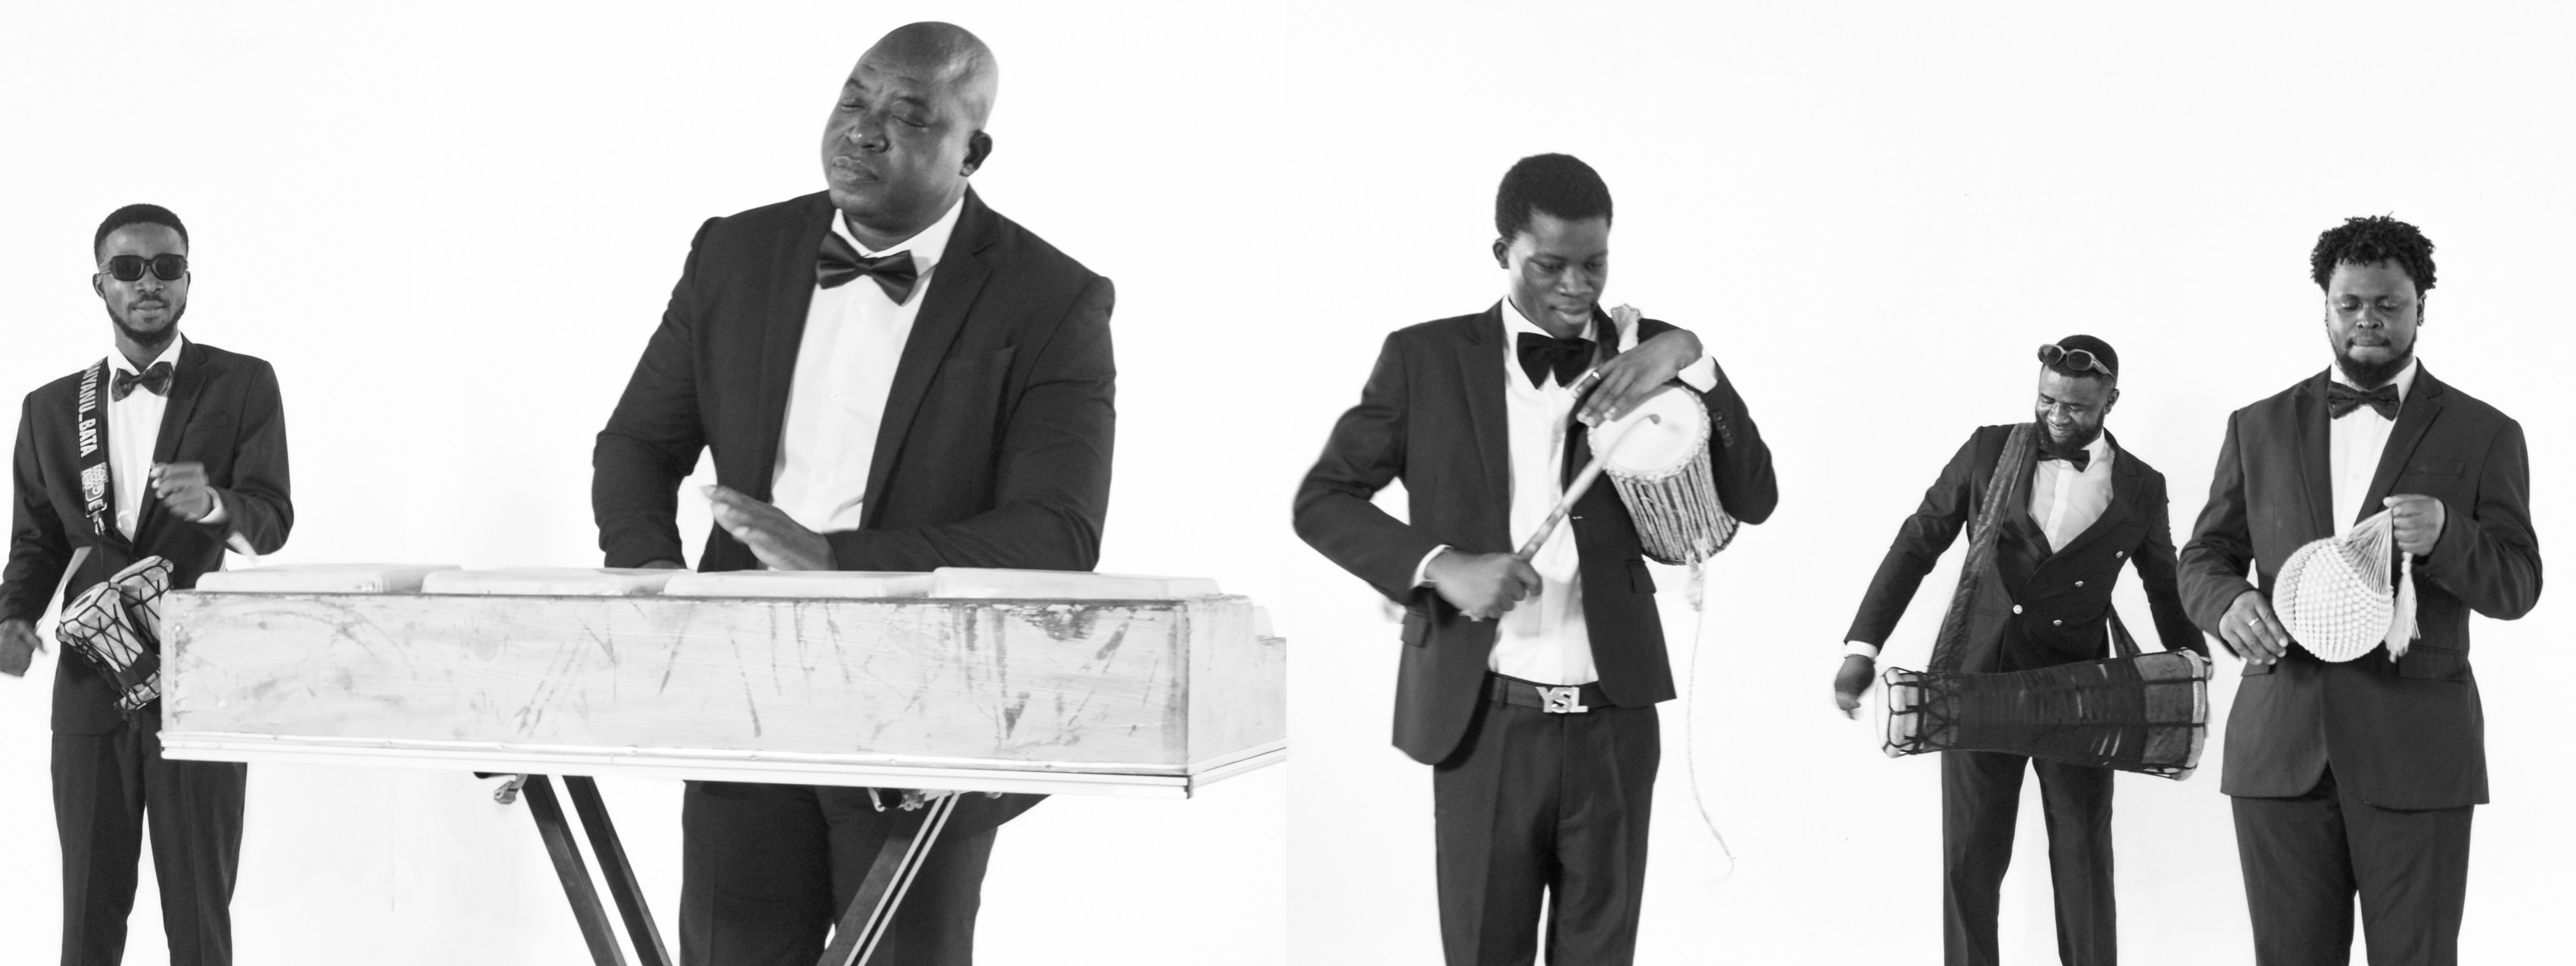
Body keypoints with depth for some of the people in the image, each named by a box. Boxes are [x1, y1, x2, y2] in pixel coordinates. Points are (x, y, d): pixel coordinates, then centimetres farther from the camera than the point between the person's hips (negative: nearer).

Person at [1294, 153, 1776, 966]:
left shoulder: (1644, 361, 5)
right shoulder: (1426, 357, 0)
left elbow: (1753, 500, -1)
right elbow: (1322, 500, 2)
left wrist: (1691, 360, -14)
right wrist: (1441, 565, -14)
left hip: (1614, 723, 2)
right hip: (1485, 722, -2)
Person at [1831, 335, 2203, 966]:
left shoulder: (2141, 488, 3)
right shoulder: (1989, 450, 2)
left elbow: (2167, 587, 16)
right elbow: (1917, 544, 3)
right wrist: (1862, 646, -4)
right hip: (1977, 679, 0)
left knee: (2083, 861, 3)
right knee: (1969, 860, 3)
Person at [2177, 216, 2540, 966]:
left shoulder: (2484, 434, 5)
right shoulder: (2258, 428, 11)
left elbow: (2516, 586, 2)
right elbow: (2204, 557, 12)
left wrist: (2444, 537, -20)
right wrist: (2228, 602, -12)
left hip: (2415, 755, -2)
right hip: (2281, 748, 2)